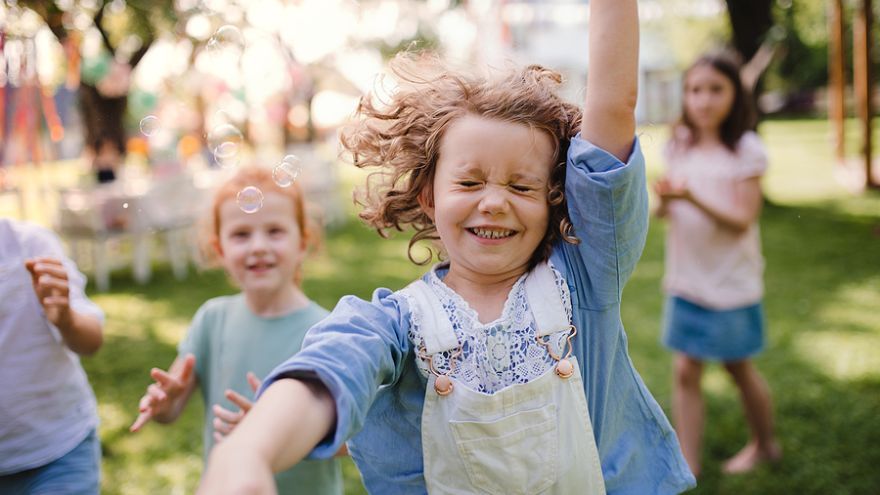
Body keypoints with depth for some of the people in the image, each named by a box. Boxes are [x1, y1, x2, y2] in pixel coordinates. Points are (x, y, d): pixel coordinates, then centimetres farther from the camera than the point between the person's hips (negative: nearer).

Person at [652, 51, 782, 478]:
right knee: (685, 371, 2)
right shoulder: (679, 146, 2)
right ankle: (687, 465, 11)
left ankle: (764, 444, 38)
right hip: (686, 278, 4)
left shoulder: (747, 151, -11)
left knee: (738, 367, 13)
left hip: (731, 280, -3)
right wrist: (664, 199, -14)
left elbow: (743, 221, -16)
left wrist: (692, 198, -30)